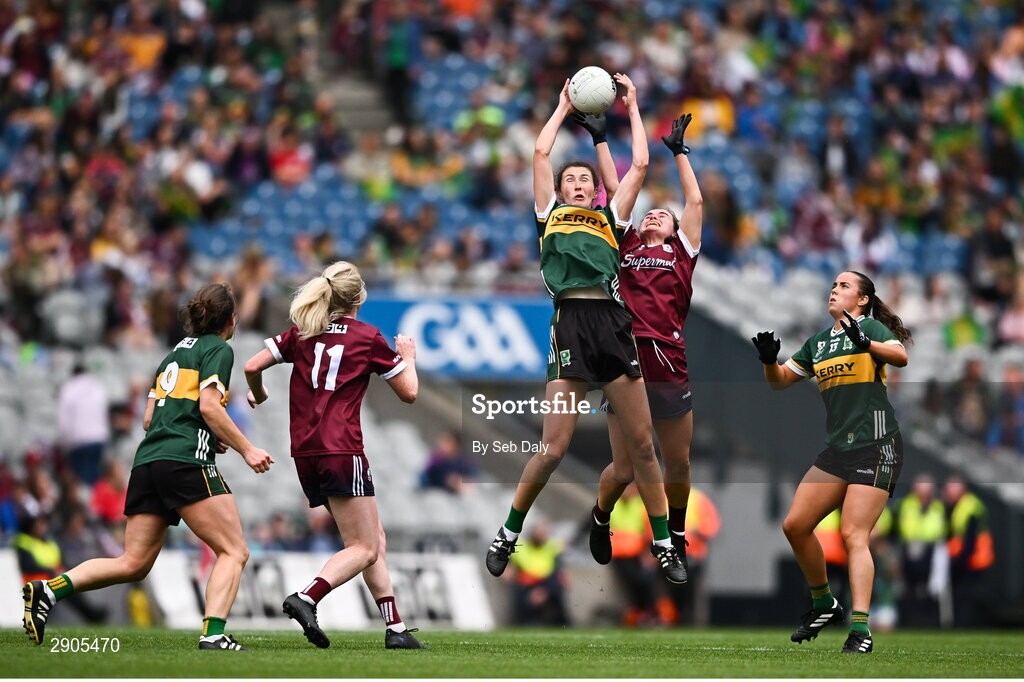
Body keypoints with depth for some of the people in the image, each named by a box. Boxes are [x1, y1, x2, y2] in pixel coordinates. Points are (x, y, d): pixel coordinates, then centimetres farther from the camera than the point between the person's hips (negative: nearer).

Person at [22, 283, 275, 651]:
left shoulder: (175, 353, 26)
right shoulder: (218, 349, 2)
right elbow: (209, 405, -11)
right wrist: (246, 450, -7)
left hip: (147, 461, 8)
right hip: (186, 461, -8)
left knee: (133, 564, 6)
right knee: (234, 551, -4)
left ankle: (50, 589, -9)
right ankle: (214, 633, -22)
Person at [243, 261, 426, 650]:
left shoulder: (302, 333, 12)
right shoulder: (367, 337, 1)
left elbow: (252, 366, 5)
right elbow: (409, 392, 6)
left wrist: (258, 396, 27)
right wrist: (408, 357, 26)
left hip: (305, 453, 6)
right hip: (341, 451, -6)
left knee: (374, 540, 14)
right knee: (364, 549, -4)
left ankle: (395, 628, 13)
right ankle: (307, 599, -26)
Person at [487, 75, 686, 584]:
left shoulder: (610, 218, 23)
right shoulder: (550, 214, 21)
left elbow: (639, 165, 22)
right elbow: (541, 153, 21)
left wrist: (632, 108, 31)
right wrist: (565, 106, 31)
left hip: (612, 321, 2)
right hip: (570, 319, -2)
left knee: (641, 443, 1)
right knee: (552, 447, -7)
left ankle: (663, 543, 10)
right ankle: (509, 533, 10)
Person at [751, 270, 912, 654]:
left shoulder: (871, 328, -2)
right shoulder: (818, 343, 17)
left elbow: (900, 356, -22)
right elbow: (779, 381, 22)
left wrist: (864, 343, -41)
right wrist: (769, 360, 0)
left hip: (875, 445, -7)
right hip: (837, 448, 7)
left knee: (853, 534, -18)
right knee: (795, 525, 3)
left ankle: (860, 630, -22)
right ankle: (824, 605, 21)